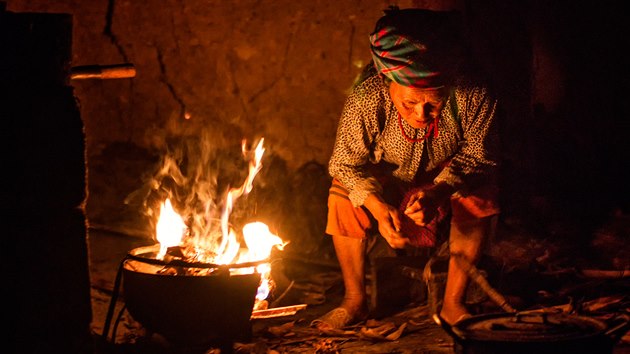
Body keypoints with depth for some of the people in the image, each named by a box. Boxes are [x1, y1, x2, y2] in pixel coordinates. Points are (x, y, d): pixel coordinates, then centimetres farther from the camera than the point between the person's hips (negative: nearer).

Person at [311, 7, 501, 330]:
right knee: (341, 200, -26)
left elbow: (478, 154, -20)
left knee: (480, 199, -29)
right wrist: (378, 207, -41)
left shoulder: (473, 96, -33)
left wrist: (438, 192, -38)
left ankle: (453, 304, -15)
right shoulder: (366, 100, -35)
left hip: (448, 179, 0)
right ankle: (355, 301, -7)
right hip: (386, 182, 0)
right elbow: (345, 162, -24)